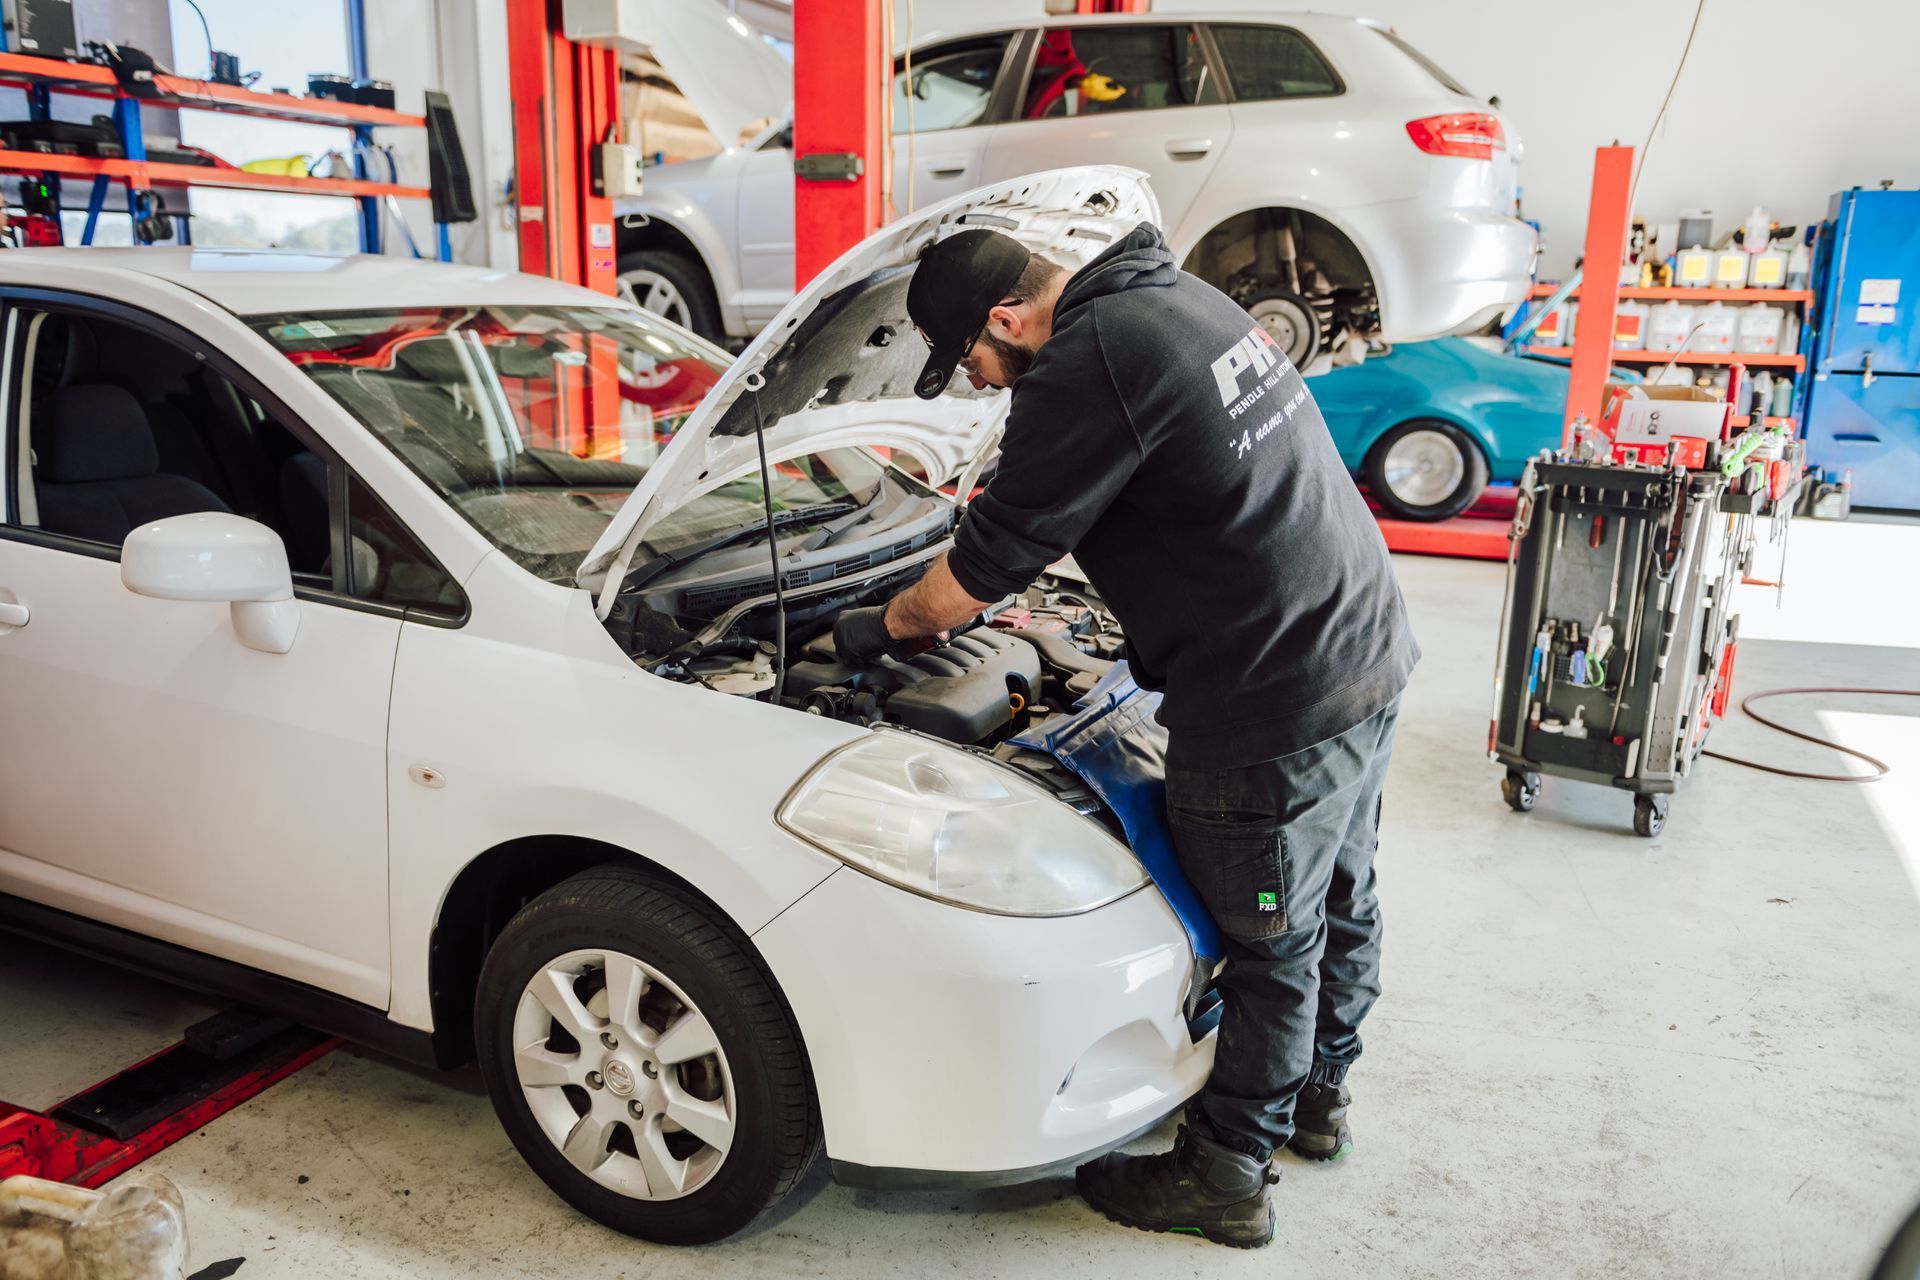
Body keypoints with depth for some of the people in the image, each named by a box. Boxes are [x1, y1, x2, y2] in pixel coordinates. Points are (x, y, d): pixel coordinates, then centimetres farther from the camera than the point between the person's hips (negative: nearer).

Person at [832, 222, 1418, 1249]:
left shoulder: (1086, 368, -20)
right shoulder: (1181, 297, 11)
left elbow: (988, 563, -13)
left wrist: (886, 624, 6)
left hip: (1273, 709, -10)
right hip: (1368, 653, 10)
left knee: (1271, 941, 6)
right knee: (1339, 902, 24)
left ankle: (1225, 1175, 26)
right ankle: (1316, 1095, 45)